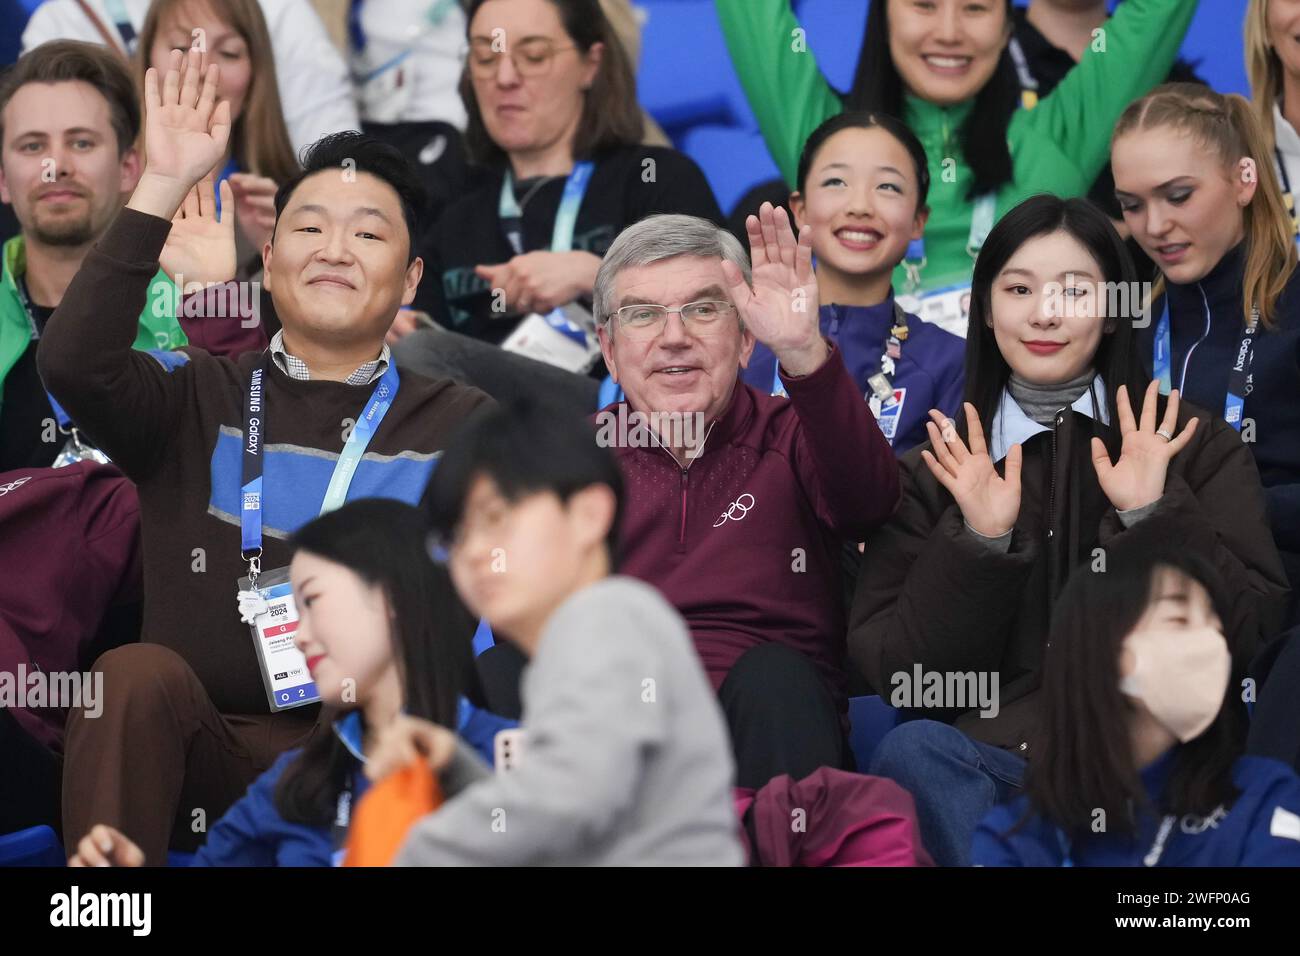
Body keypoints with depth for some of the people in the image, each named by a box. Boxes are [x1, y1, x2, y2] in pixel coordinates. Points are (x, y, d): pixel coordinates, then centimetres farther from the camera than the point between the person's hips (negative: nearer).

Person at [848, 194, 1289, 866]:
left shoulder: (1198, 449, 15)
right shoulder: (936, 470, 17)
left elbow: (1252, 633, 4)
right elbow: (890, 670, 5)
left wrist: (1155, 516, -8)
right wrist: (979, 542, -8)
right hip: (994, 753, 2)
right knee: (913, 750, -34)